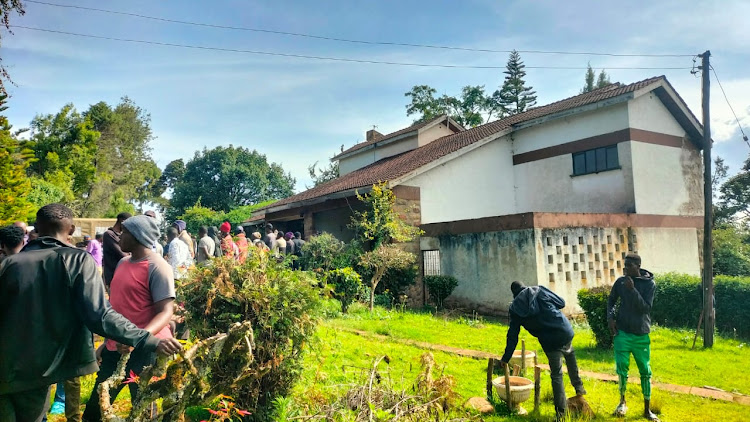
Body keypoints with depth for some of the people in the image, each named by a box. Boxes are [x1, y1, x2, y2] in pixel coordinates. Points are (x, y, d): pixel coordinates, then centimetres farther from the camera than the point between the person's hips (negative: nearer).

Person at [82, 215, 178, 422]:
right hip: (115, 348, 8)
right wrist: (107, 341, 22)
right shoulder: (123, 263, 9)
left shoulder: (157, 267, -16)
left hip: (143, 351, -8)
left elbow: (165, 312, -22)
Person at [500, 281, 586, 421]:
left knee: (556, 375, 13)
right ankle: (579, 387, 38)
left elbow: (512, 335, 5)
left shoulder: (515, 307, 5)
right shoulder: (539, 290, 4)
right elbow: (561, 303, 4)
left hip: (549, 342, -1)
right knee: (570, 353, 35)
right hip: (565, 331, 1)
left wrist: (506, 357, 11)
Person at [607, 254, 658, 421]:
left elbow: (645, 308, -13)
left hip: (641, 334, 0)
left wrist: (632, 290, -23)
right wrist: (610, 317, -4)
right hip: (622, 332, 0)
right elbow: (611, 300, 12)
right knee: (621, 367, -8)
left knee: (645, 372, 7)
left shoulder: (649, 283, -5)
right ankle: (622, 401, 15)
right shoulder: (620, 281, 0)